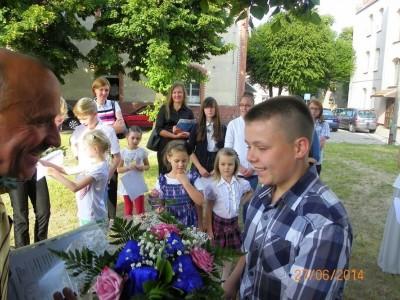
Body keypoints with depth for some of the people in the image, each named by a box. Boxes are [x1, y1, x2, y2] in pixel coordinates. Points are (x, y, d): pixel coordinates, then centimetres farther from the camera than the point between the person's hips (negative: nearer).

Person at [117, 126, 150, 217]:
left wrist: (143, 167, -14)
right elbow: (118, 169, -4)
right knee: (128, 209, 13)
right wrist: (129, 167, -20)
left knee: (140, 209, 6)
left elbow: (147, 166, 7)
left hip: (139, 184, 0)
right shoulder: (123, 152, -6)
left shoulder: (142, 151, -4)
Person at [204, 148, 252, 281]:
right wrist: (209, 229, -8)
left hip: (233, 222, 3)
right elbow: (209, 209, -8)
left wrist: (241, 203, 2)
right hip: (218, 222, -3)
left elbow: (250, 193, 15)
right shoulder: (213, 186, -16)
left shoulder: (241, 183, -9)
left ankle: (225, 280, 35)